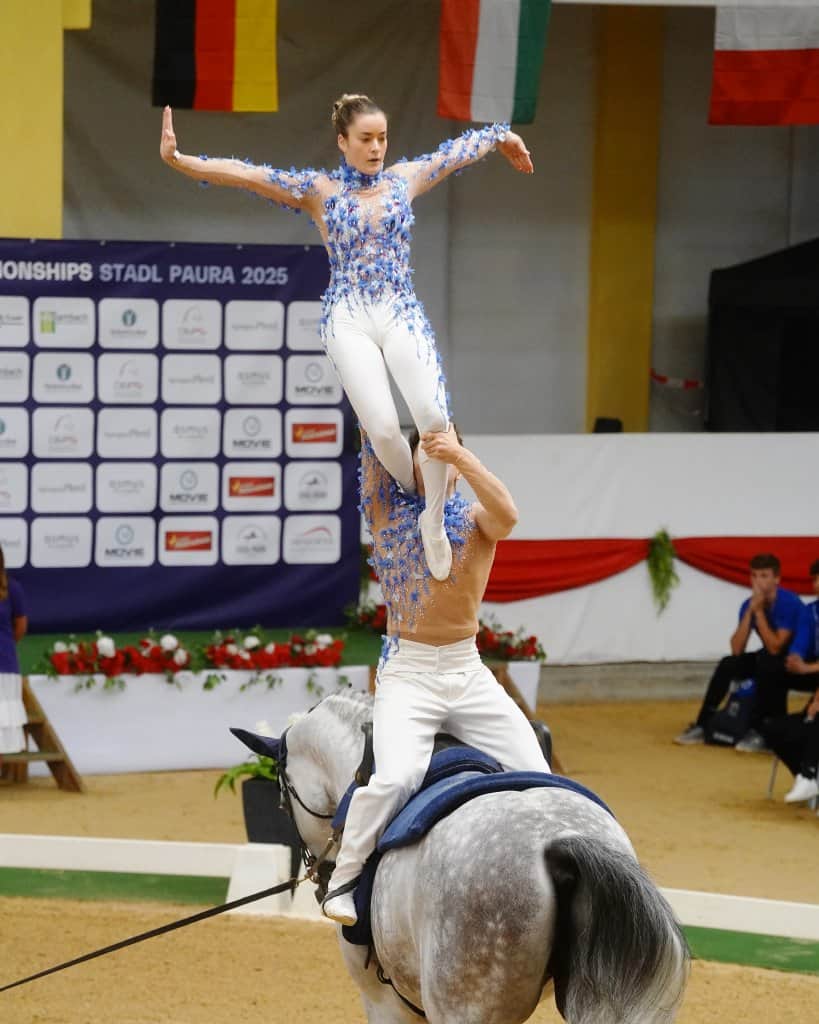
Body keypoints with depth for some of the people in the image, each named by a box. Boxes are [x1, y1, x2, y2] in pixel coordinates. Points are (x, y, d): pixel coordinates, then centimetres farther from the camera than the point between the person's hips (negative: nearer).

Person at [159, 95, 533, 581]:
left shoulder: (405, 178, 12)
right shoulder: (318, 190, 4)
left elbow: (459, 149, 27)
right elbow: (245, 174, -3)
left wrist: (502, 135, 43)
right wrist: (178, 159, -13)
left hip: (402, 315, 2)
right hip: (348, 321, -2)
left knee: (435, 415, -23)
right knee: (383, 428, -20)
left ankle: (434, 518, -6)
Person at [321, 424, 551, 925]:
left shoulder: (476, 520, 2)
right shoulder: (387, 509, 3)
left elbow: (508, 515, -22)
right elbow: (374, 438, -8)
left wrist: (461, 456, -32)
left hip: (469, 672, 3)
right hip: (407, 674, -3)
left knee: (537, 779, -1)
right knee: (396, 775, -25)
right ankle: (343, 880, -9)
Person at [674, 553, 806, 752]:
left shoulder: (790, 604, -23)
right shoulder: (750, 604, -5)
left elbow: (775, 648, -30)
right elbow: (737, 650, -14)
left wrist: (759, 611, -28)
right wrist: (750, 611, -22)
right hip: (768, 660, 6)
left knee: (767, 663, -35)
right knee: (728, 665, -14)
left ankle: (758, 732, -30)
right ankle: (701, 726, -8)